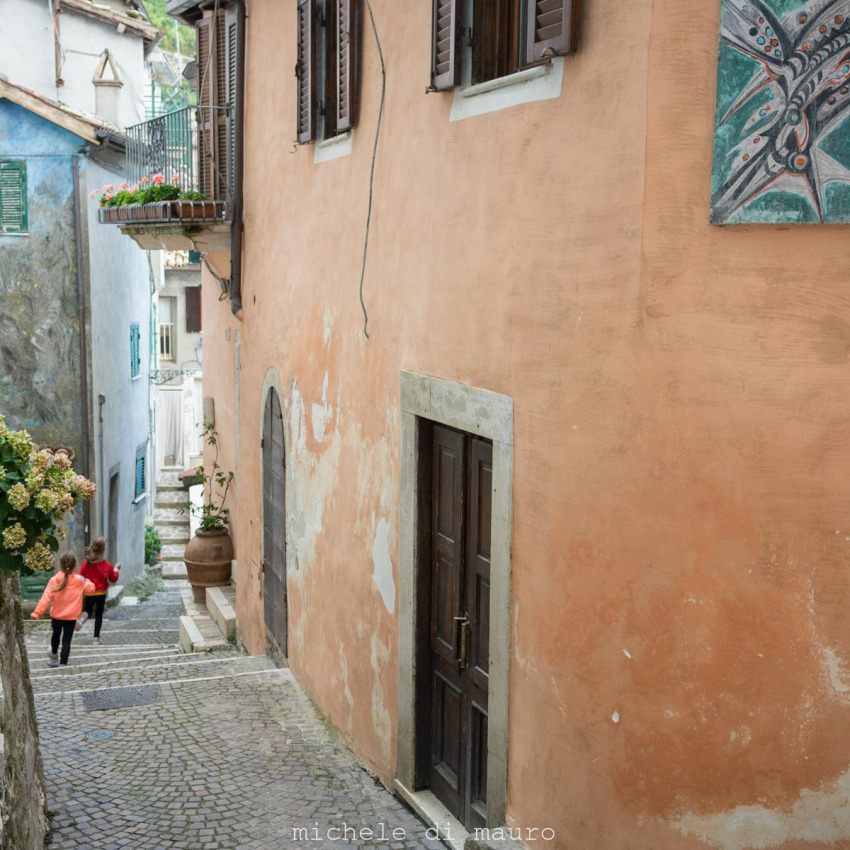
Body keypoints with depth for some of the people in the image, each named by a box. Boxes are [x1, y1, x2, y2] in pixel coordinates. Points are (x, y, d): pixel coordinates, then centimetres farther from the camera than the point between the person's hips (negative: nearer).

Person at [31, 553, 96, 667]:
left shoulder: (54, 581, -13)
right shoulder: (79, 580, -10)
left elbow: (46, 598, -18)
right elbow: (91, 588, 5)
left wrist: (37, 613, -19)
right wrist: (86, 581, 24)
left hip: (56, 615, 1)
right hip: (71, 616, -1)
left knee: (56, 634, 26)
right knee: (67, 640, 2)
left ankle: (54, 655, 49)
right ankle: (63, 663, -5)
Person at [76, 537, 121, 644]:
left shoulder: (87, 563, -11)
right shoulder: (107, 565, -10)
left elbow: (79, 575, -10)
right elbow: (113, 579, 1)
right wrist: (116, 569, 14)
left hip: (89, 593, 1)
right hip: (101, 593, -1)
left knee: (87, 610, 22)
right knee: (99, 615, 11)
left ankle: (83, 616, -14)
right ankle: (96, 637, 9)